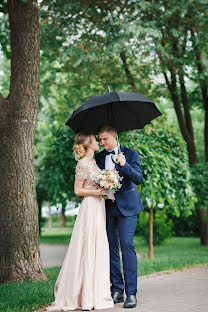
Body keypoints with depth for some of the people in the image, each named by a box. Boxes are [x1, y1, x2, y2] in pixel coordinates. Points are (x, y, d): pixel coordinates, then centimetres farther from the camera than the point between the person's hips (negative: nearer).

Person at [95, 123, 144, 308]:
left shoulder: (130, 154, 0)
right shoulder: (99, 157, 13)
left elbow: (138, 179, -8)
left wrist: (125, 165, -22)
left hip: (126, 206, -4)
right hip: (107, 207, 5)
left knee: (127, 246, -11)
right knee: (111, 248, 5)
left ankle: (131, 293, -9)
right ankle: (117, 290, 13)